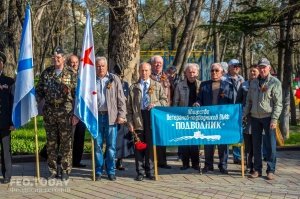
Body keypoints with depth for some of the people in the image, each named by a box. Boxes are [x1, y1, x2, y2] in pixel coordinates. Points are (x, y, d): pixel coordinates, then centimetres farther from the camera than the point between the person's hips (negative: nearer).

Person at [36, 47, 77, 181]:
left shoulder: (71, 74, 0)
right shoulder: (46, 73, 9)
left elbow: (76, 93, -1)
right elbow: (39, 91, 13)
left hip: (65, 112, -3)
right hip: (49, 112, 3)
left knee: (66, 142, 2)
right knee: (51, 143, 8)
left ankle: (66, 171, 11)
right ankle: (53, 171, 17)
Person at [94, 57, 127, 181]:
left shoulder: (114, 79, 6)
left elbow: (121, 99, 4)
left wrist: (121, 115, -3)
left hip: (111, 116, 0)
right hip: (96, 116, 1)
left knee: (111, 145, 3)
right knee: (97, 145, 6)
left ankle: (111, 171, 14)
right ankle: (98, 171, 16)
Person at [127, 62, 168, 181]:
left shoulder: (157, 86, 12)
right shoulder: (133, 87, 10)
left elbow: (165, 100, 9)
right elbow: (129, 106, 6)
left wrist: (155, 104, -11)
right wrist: (130, 122, -3)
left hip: (152, 117, 0)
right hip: (138, 118, 0)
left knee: (151, 145, 2)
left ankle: (150, 171, 12)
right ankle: (140, 172, 9)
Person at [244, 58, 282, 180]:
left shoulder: (275, 82, -4)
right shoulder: (253, 83, 13)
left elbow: (278, 103, -8)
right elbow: (249, 101, 18)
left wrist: (274, 119, -14)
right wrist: (244, 115, 8)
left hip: (268, 117, -5)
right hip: (255, 117, 5)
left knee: (270, 145, -2)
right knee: (256, 145, 8)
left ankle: (271, 170, 6)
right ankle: (257, 169, 16)